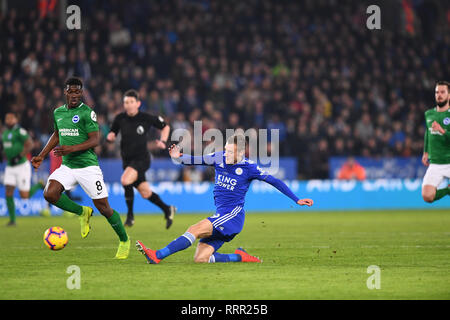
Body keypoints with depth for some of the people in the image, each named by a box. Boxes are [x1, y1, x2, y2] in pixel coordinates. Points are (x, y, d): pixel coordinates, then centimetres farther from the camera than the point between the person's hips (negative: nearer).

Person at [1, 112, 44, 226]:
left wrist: (19, 157, -26)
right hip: (10, 168, 7)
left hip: (22, 166, -7)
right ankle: (12, 220, 1)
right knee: (8, 193, -6)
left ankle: (39, 185, 23)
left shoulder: (20, 131, -15)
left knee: (24, 196, -5)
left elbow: (30, 144, -24)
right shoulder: (5, 133, 11)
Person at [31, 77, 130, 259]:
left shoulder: (87, 112, -9)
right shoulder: (58, 112, 11)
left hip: (87, 165, -5)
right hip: (67, 166, 6)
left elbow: (95, 140, -14)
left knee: (103, 208, -6)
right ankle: (83, 213, 6)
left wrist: (71, 149, -25)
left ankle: (124, 241, 17)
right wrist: (42, 156, 22)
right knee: (49, 193, -19)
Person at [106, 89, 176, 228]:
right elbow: (113, 132, 13)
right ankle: (168, 210, 33)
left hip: (141, 159, -5)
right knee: (145, 193, 9)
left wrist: (163, 141, -8)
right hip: (127, 160, 5)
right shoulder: (120, 118, 0)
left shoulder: (146, 118, -8)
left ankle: (130, 215, -14)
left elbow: (165, 127, 7)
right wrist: (110, 136, -10)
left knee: (125, 180, -29)